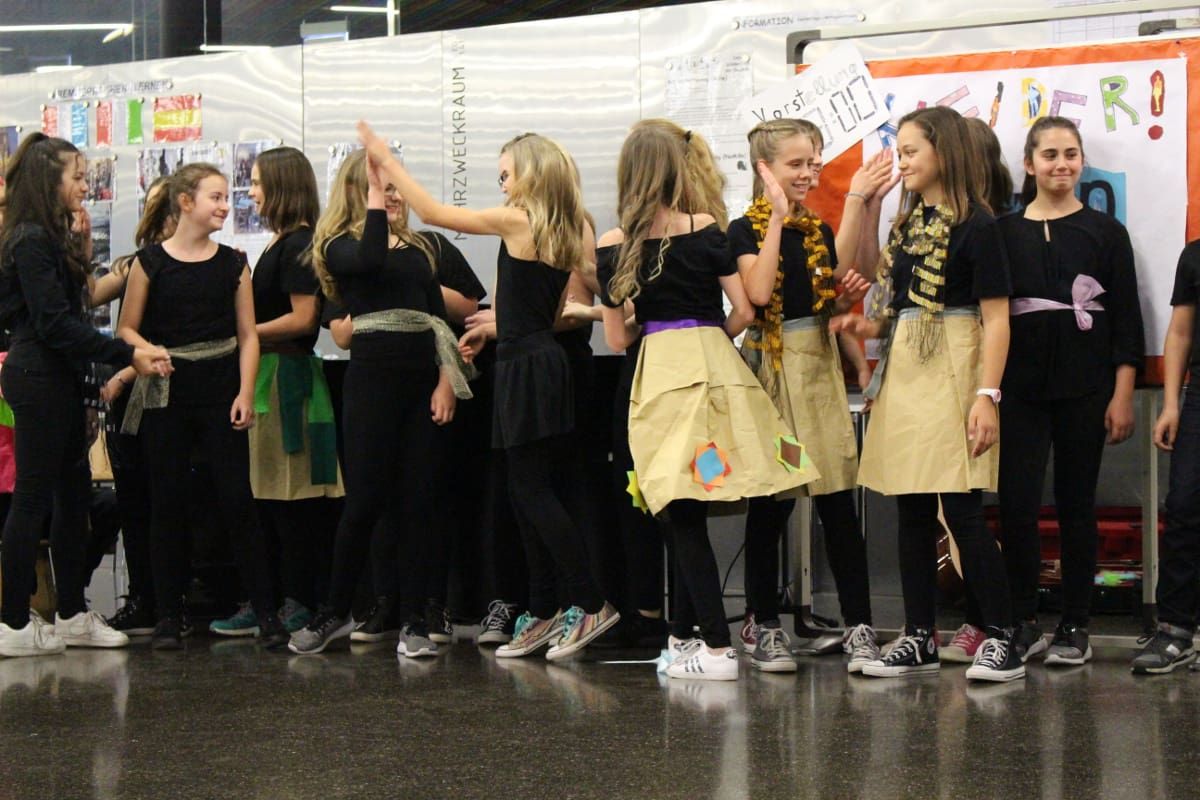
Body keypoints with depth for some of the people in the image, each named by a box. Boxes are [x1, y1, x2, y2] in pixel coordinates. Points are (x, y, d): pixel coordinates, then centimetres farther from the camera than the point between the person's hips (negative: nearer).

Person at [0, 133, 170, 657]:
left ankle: (73, 614, 19)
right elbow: (54, 323, -21)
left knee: (73, 495, 12)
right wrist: (127, 355, -20)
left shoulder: (52, 238, 15)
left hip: (59, 379, 10)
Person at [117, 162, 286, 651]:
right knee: (167, 503, 4)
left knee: (237, 500, -2)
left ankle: (266, 610, 2)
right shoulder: (150, 262, 0)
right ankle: (169, 615, 12)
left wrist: (245, 394, -6)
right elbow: (127, 329, 2)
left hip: (220, 393, 1)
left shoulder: (233, 263, 6)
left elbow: (247, 335, 4)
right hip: (165, 394, -1)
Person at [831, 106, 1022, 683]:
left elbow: (996, 318, -13)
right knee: (912, 515, 9)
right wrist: (868, 326, 5)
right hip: (903, 375, 8)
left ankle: (1001, 640, -4)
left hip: (951, 375, -8)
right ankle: (919, 639, 15)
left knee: (962, 510, -10)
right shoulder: (908, 224, 15)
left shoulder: (974, 226, -8)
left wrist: (987, 395, -20)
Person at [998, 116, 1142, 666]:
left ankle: (1075, 627, 10)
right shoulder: (1004, 232, 7)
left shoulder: (1105, 232, 4)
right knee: (1016, 503, -5)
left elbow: (1126, 318, 2)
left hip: (1085, 386, -1)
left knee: (1076, 504, 4)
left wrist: (1122, 395, -6)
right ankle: (1024, 624, 6)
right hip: (1021, 387, 1)